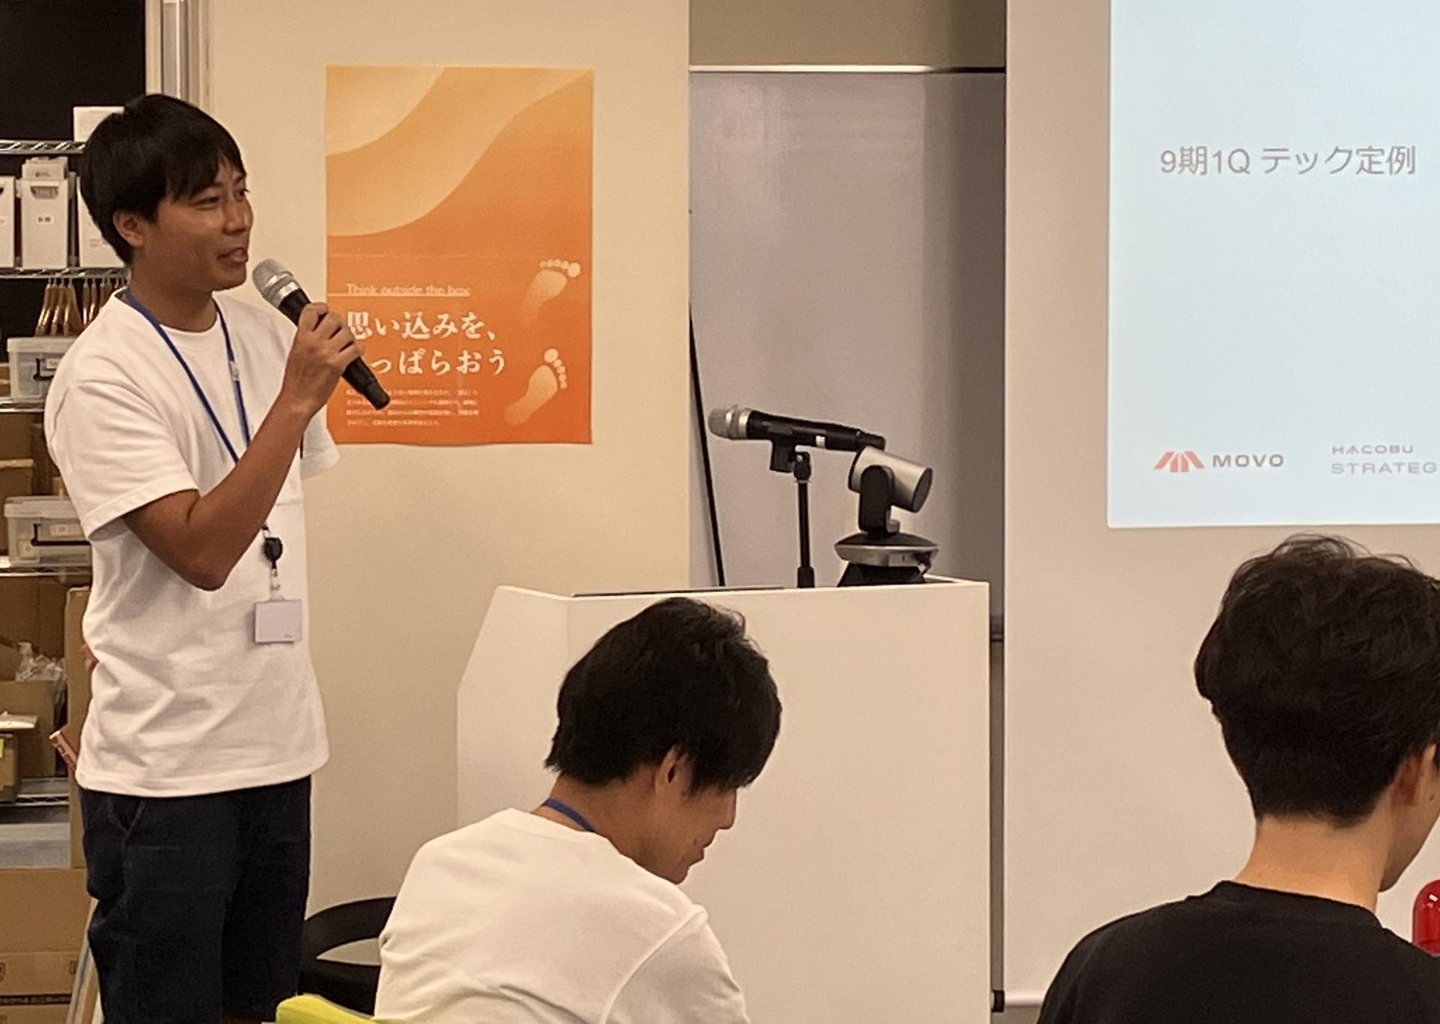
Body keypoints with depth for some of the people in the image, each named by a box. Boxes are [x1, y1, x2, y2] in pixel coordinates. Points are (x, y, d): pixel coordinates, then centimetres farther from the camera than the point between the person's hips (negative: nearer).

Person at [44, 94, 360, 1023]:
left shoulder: (263, 335, 6)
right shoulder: (102, 378, -15)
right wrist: (295, 400, -24)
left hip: (278, 745, 7)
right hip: (165, 768, -7)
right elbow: (202, 549, -22)